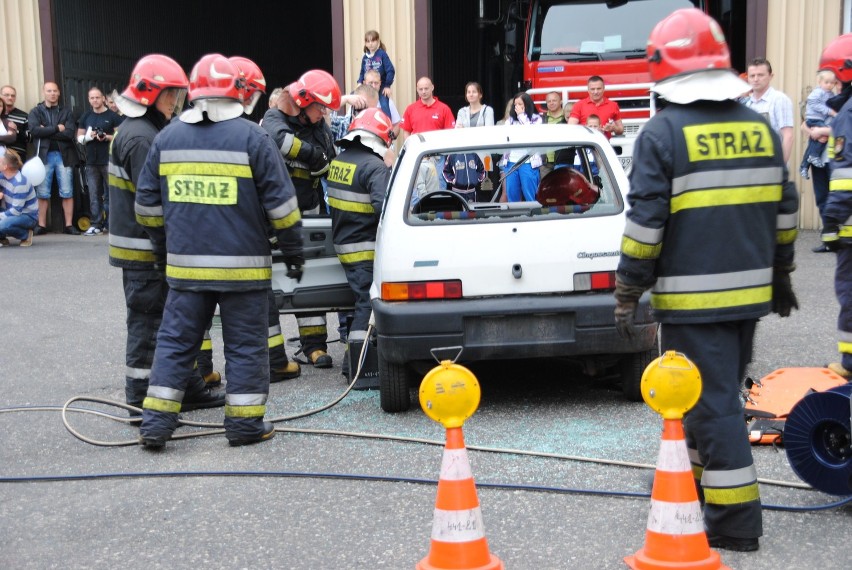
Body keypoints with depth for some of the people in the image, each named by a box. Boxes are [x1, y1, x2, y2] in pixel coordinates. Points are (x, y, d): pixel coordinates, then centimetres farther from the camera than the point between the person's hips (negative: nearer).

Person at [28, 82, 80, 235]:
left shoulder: (66, 112, 9)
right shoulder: (36, 112, 8)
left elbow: (70, 133, -7)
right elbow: (34, 130, -10)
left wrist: (46, 132, -9)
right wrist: (57, 128, -10)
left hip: (63, 155, 0)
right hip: (44, 155, 0)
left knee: (67, 192, 0)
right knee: (43, 193, 2)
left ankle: (69, 225, 5)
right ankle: (41, 225, 7)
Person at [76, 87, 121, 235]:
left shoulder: (112, 116, 2)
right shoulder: (86, 117, 15)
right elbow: (79, 137, 17)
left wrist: (107, 137, -17)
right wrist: (87, 136, -5)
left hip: (109, 160, -4)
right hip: (91, 161, 4)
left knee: (110, 193, -2)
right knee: (94, 194, 3)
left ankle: (110, 224, 2)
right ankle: (96, 224, 7)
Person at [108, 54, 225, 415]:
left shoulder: (143, 131, 16)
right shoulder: (140, 137, -17)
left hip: (151, 248, 10)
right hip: (145, 250, -10)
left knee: (170, 321, 14)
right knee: (149, 322, -2)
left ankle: (186, 388, 23)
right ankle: (143, 399, 7)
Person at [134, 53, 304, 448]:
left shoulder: (167, 138, 7)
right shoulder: (252, 138, -6)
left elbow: (147, 203, 12)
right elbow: (280, 204, -6)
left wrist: (162, 248, 24)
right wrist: (293, 252, 4)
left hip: (184, 264, 4)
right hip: (242, 265, -3)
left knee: (176, 340, 12)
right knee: (245, 343, 6)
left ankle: (156, 421, 12)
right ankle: (245, 422, 12)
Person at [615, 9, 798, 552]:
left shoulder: (663, 132, -11)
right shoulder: (759, 126, 8)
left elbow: (646, 222, -14)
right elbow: (784, 209, 14)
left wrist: (627, 292, -7)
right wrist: (780, 275, 24)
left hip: (692, 295, -7)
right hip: (747, 290, 7)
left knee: (713, 402, -1)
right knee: (718, 392, 20)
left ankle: (736, 517, 3)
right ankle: (696, 476, 37)